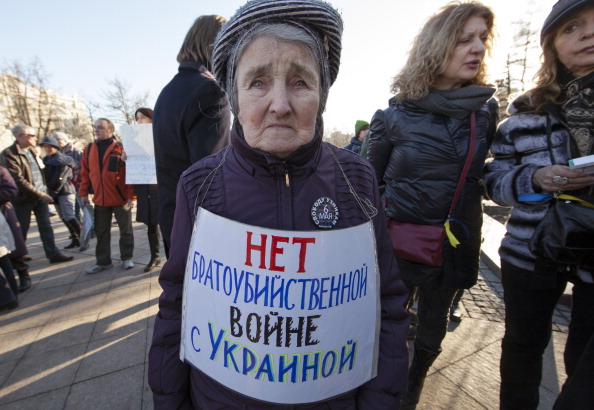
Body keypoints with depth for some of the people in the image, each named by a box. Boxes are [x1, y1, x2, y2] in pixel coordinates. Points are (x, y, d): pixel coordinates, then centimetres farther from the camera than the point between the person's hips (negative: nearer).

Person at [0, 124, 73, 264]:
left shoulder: (32, 151, 11)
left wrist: (44, 191, 10)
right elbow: (18, 180, -19)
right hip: (24, 199, -6)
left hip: (40, 196, 6)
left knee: (46, 227, 6)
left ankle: (53, 254, 9)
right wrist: (39, 194, -21)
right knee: (21, 231, 7)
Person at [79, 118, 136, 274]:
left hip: (120, 198, -4)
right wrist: (83, 193, 7)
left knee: (126, 230, 7)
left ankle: (127, 258, 23)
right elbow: (85, 173, 12)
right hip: (100, 199, 5)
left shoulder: (121, 149, -7)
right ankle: (103, 261, 25)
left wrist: (131, 196, -13)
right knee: (101, 232, 12)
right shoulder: (89, 150, 8)